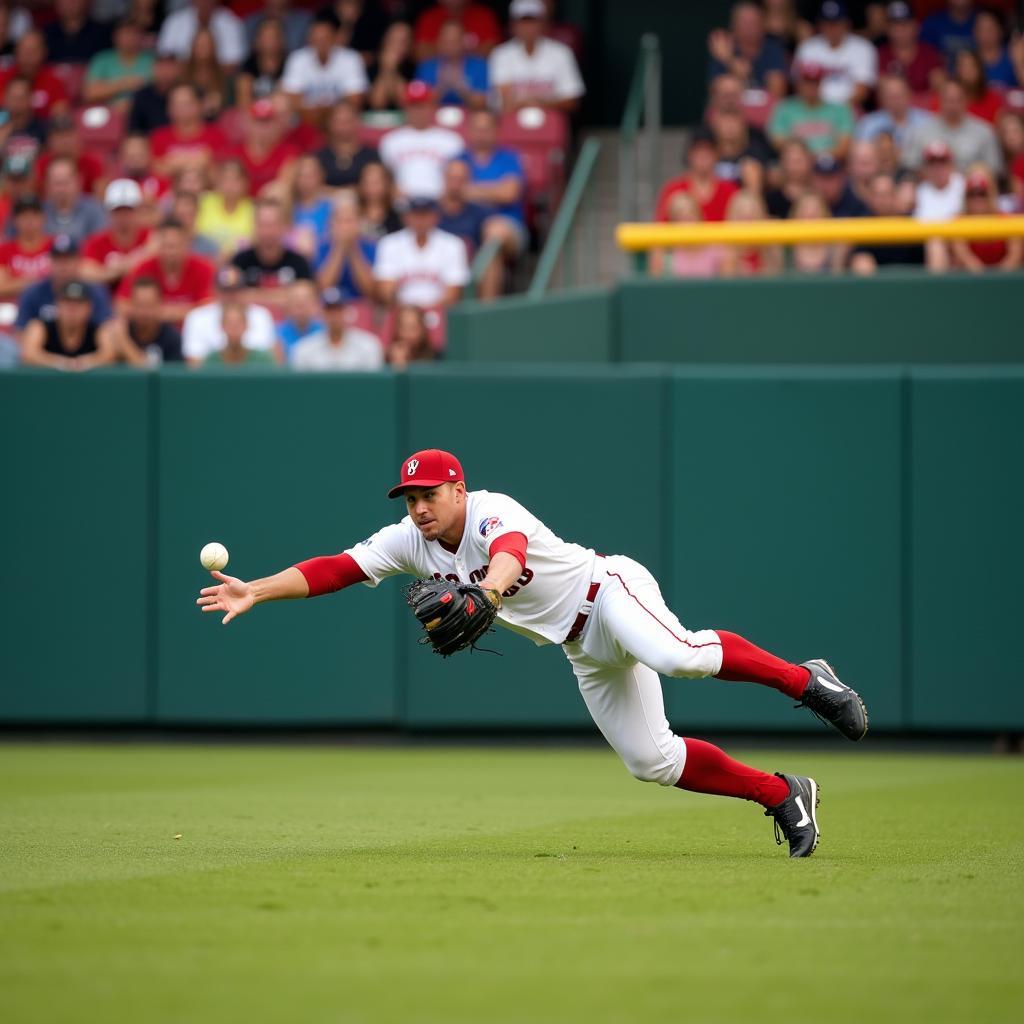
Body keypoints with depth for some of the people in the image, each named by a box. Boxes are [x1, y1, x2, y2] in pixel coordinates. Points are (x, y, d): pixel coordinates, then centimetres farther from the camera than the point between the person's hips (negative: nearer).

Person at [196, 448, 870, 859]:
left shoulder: (493, 513, -22)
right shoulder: (410, 542, 0)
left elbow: (510, 552, -45)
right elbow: (334, 569, -7)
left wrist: (486, 592, -67)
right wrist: (255, 593, -19)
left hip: (611, 590, -7)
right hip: (584, 652, 7)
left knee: (675, 655, -39)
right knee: (653, 761, -2)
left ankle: (803, 680, -23)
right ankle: (783, 796, 10)